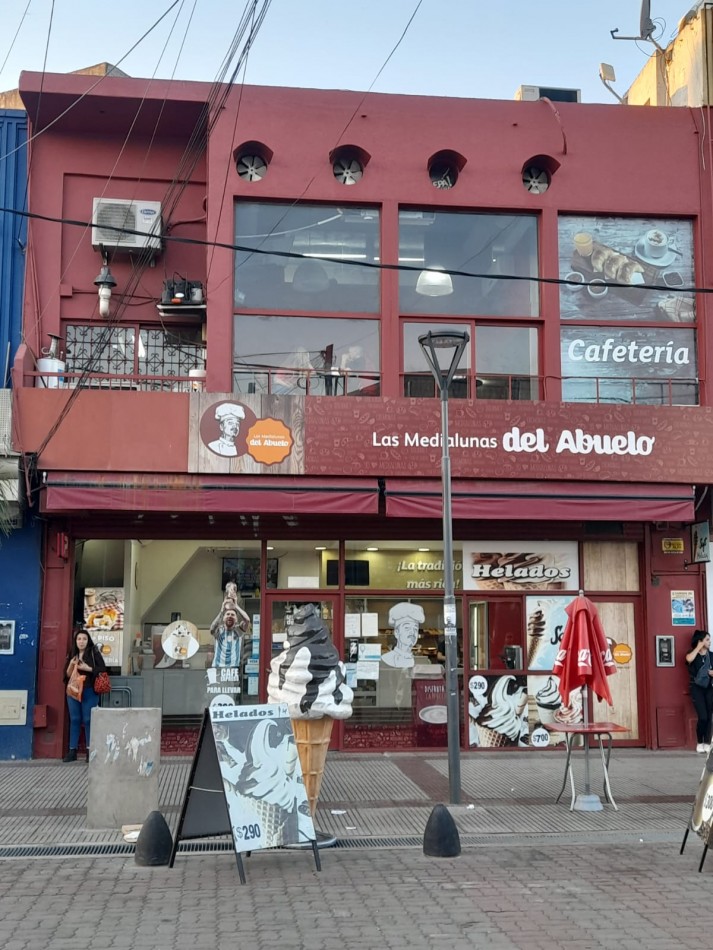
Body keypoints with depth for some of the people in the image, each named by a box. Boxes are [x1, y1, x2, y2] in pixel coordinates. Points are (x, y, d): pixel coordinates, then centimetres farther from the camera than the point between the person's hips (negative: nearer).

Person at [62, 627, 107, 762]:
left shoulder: (94, 653, 0)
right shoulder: (71, 654, 11)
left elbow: (102, 669, -7)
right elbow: (67, 675, 11)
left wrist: (87, 668, -15)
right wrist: (71, 665, -7)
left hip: (89, 691, -4)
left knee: (88, 720, -3)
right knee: (74, 720, 5)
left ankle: (90, 751, 4)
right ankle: (72, 751, 7)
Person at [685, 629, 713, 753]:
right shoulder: (693, 654, -1)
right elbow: (689, 659, -26)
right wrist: (699, 647, -15)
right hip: (697, 688, -4)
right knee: (703, 717, -12)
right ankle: (699, 743, 5)